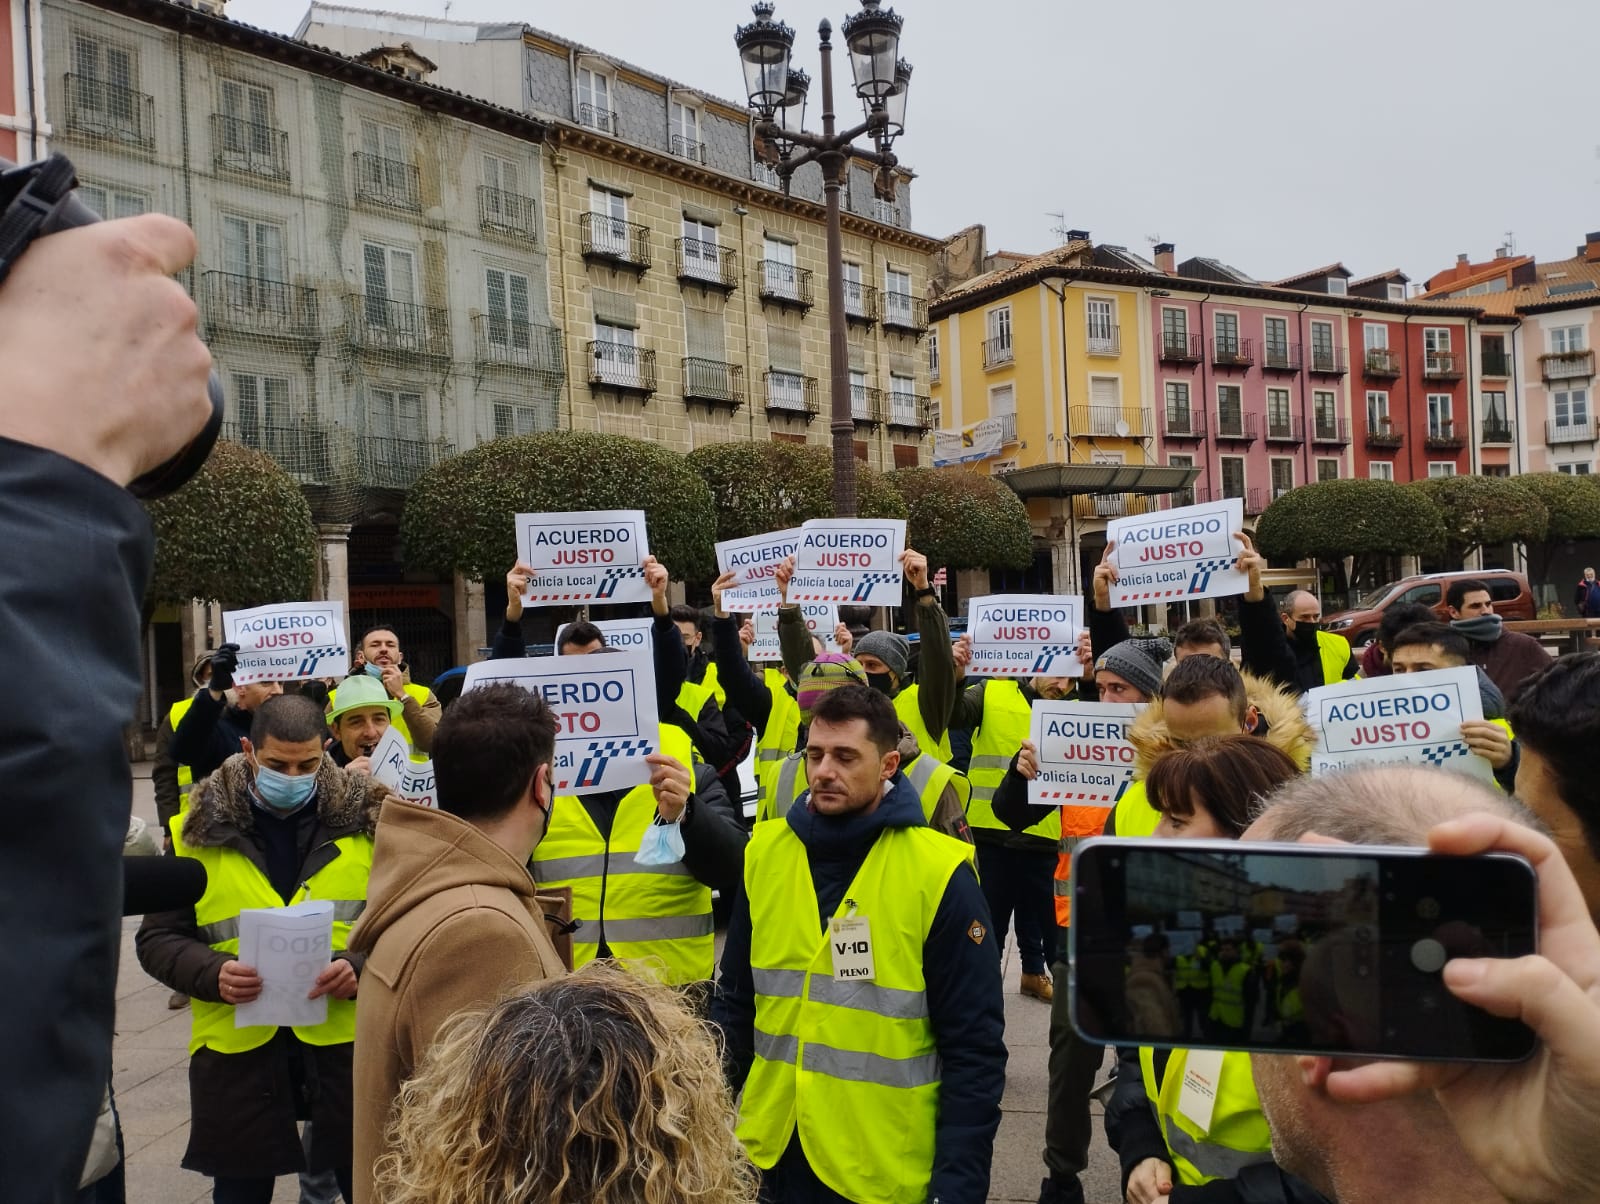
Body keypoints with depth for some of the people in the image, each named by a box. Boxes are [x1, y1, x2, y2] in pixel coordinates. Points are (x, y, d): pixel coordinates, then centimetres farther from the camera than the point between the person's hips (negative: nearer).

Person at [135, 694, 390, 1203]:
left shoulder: (366, 820, -3)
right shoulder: (199, 830, 0)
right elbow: (157, 938, 4)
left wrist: (362, 966, -18)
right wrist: (213, 973, -14)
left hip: (352, 1042, -1)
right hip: (236, 1049, 1)